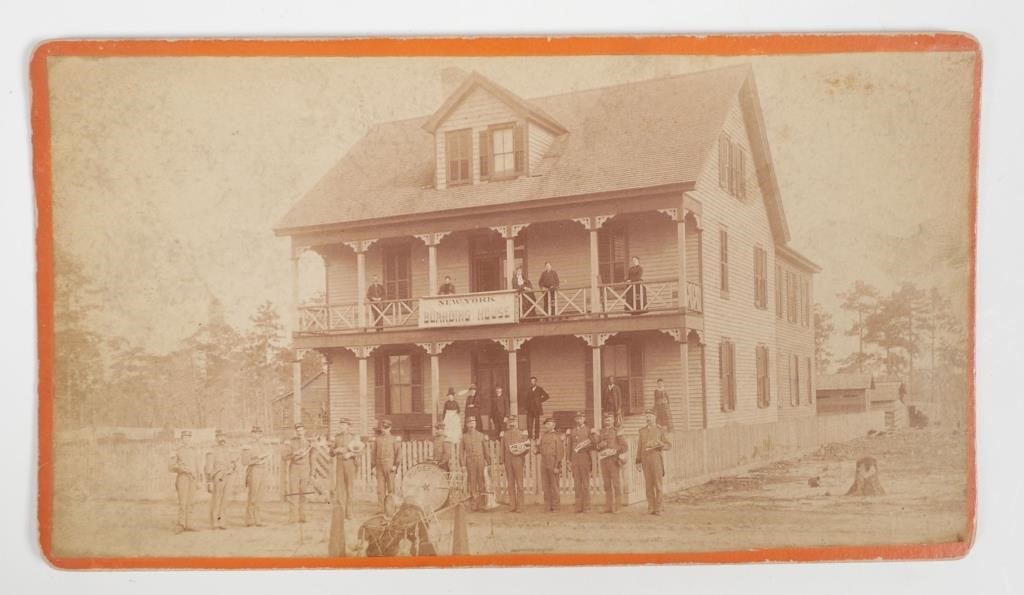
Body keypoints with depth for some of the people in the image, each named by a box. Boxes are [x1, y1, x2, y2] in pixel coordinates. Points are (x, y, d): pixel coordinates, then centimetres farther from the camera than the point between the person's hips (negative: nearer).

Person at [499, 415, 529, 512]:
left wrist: (520, 453, -11)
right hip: (508, 460, 3)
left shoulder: (522, 434, 4)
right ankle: (512, 506, 8)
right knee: (510, 483, 4)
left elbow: (527, 448, 5)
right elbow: (502, 449, 11)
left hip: (518, 460, -3)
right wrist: (501, 460, 4)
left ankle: (520, 506, 1)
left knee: (519, 484, -2)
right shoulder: (504, 434, 11)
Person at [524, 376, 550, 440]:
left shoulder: (539, 389, 1)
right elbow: (527, 399, 12)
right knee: (529, 424, -4)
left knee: (537, 423, 1)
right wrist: (526, 409, 4)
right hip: (529, 410, 3)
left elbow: (547, 396, 0)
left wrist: (540, 400, -4)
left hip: (537, 409, -3)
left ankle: (537, 437, 6)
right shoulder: (528, 390, 12)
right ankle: (530, 437, 0)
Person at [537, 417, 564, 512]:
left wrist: (557, 467, -14)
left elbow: (560, 453, -10)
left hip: (553, 464, -6)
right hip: (544, 464, 6)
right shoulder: (543, 436, 12)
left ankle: (555, 507, 4)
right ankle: (548, 506, 11)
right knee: (546, 485, 5)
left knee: (554, 486, -1)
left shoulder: (557, 436, -6)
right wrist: (537, 447, -4)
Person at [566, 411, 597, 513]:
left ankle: (586, 507, -1)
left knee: (586, 483, -4)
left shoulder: (589, 430, 3)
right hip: (575, 459, 3)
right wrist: (569, 460, 9)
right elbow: (570, 447, 15)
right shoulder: (572, 431, 14)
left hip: (585, 458, -3)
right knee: (577, 483, 3)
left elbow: (594, 446, 0)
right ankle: (579, 506, 7)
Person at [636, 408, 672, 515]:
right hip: (645, 459, 3)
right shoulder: (642, 431, 12)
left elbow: (669, 445, -2)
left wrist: (658, 444, -21)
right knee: (649, 484, 3)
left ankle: (658, 509, 1)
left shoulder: (661, 430, 1)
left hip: (656, 458, -3)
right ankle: (651, 508, 8)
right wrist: (638, 461, 7)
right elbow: (639, 447, 12)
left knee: (657, 484, -3)